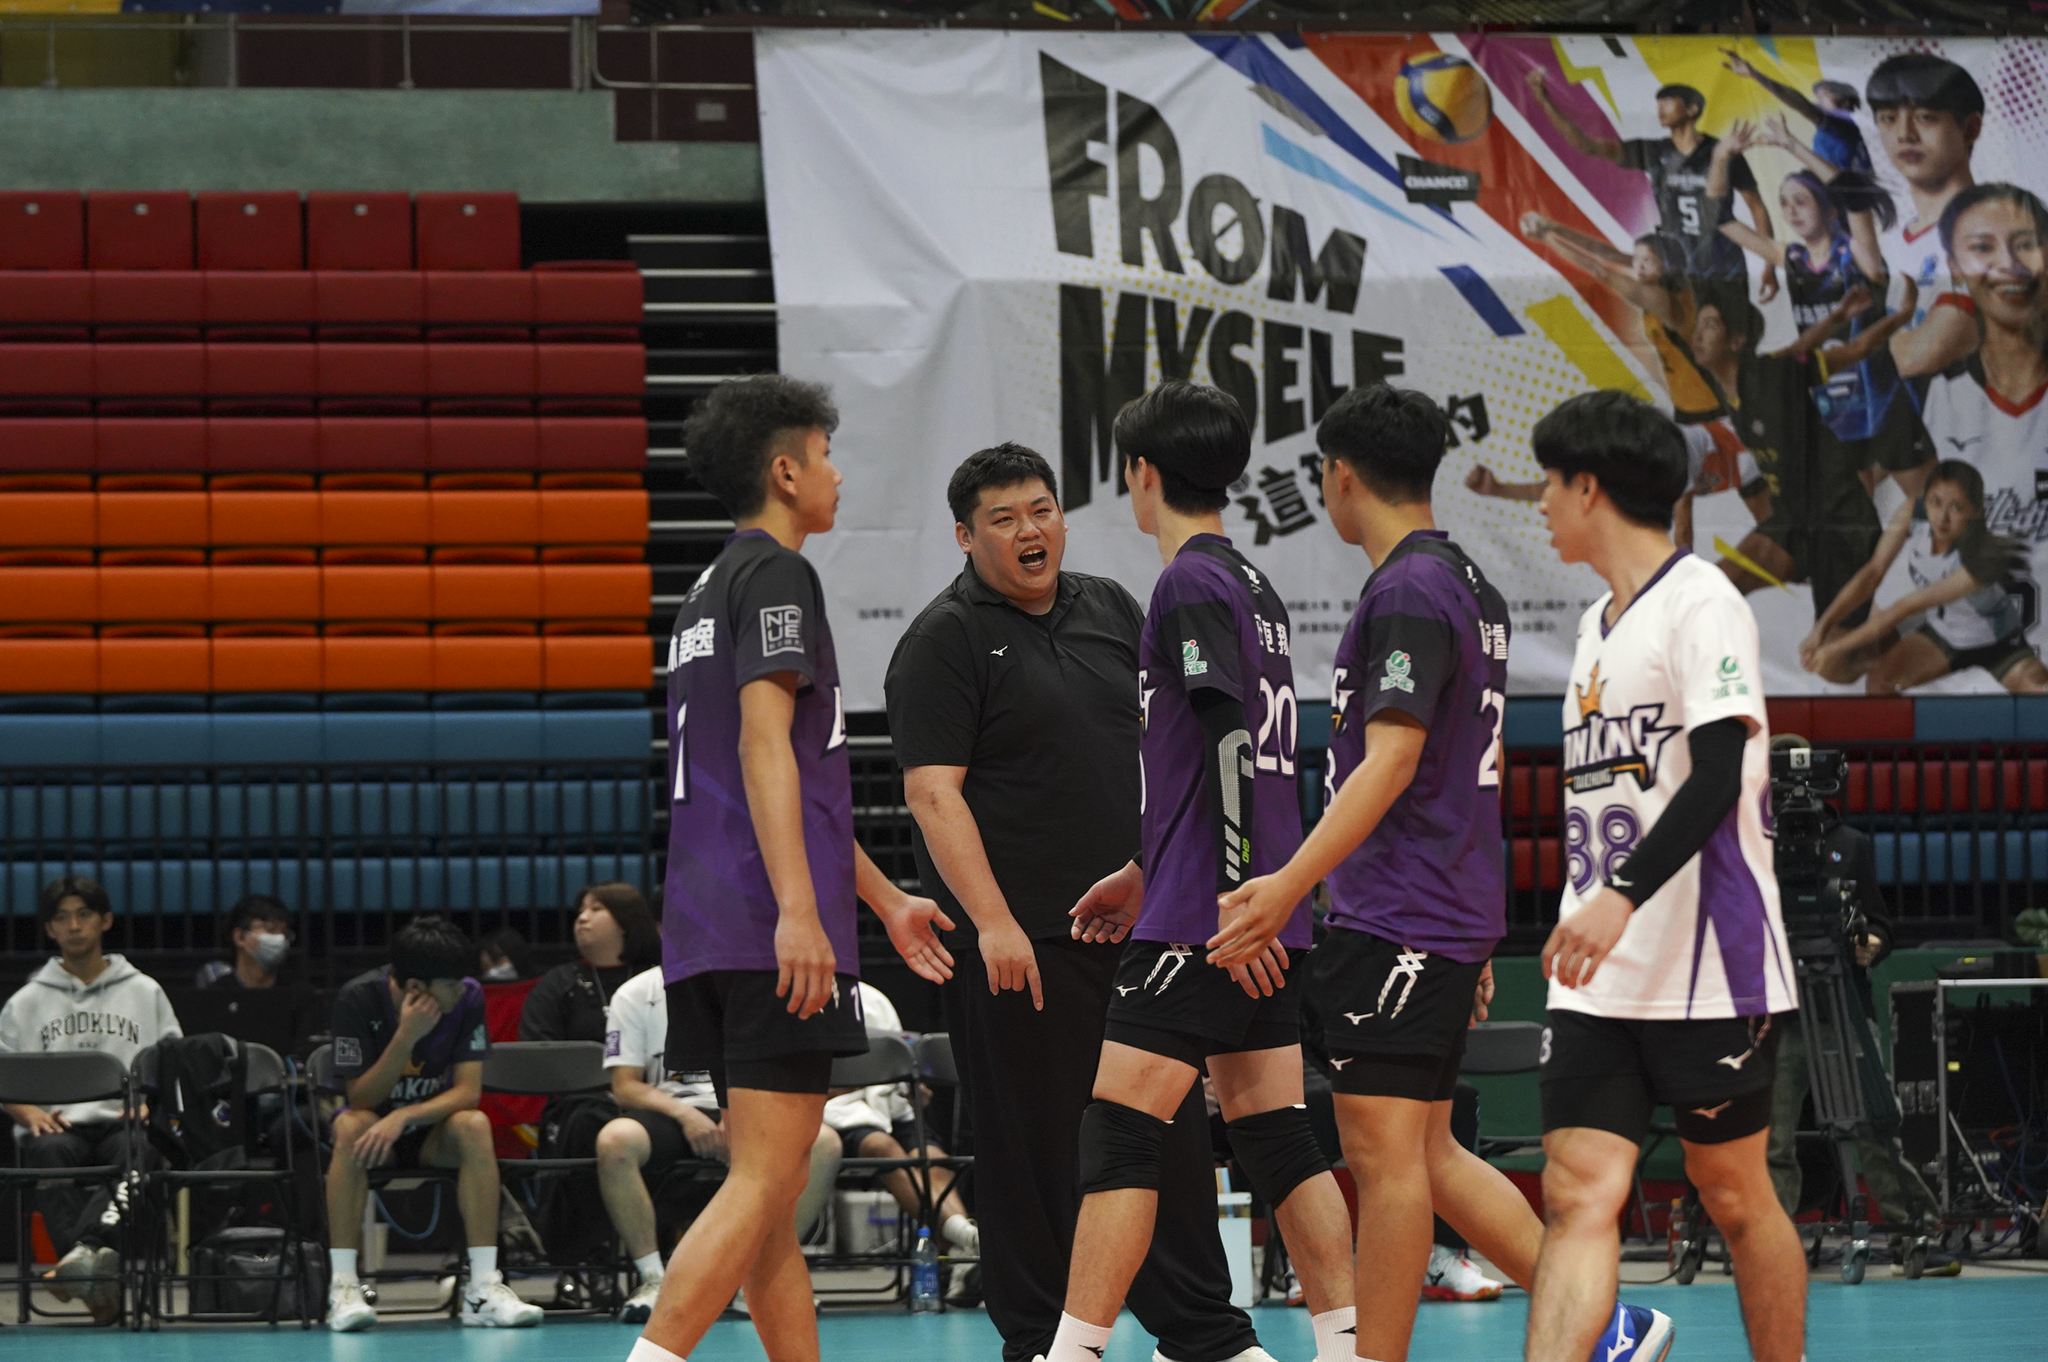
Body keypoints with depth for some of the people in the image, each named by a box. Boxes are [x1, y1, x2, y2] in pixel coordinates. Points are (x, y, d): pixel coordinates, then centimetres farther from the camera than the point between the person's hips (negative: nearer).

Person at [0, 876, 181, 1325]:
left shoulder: (145, 993, 20)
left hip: (126, 1123, 0)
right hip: (59, 1124, 0)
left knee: (137, 1150, -38)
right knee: (51, 1151, -38)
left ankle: (86, 1248, -64)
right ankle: (101, 1280, -57)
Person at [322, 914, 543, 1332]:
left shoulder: (468, 997, -14)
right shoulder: (359, 999, -21)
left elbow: (468, 1092, -18)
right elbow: (360, 1098, -20)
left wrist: (403, 1117, -34)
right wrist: (406, 1036, -34)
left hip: (434, 1132, 2)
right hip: (376, 1124, -2)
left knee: (474, 1125, -32)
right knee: (351, 1128, -36)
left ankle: (483, 1289, -34)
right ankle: (343, 1287, -35)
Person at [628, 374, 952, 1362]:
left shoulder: (711, 592, 25)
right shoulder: (774, 575, -5)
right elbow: (765, 744, -17)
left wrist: (885, 900, 36)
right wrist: (799, 910, -23)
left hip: (713, 936, 10)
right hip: (767, 926, -10)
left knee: (774, 1189, 10)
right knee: (764, 1181, -14)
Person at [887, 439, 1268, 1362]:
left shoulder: (1110, 609, 13)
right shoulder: (944, 641, -7)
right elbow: (932, 791, -14)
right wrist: (992, 922, -22)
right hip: (1016, 942, -6)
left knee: (1168, 1128, 9)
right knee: (1032, 1147, -2)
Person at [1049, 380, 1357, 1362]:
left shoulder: (1192, 583, -10)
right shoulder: (1252, 585, 18)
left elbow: (1229, 740, -20)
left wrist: (1234, 893, -23)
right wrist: (1146, 872, 32)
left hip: (1203, 914, -9)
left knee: (1118, 1128, -9)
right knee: (1271, 1132, 9)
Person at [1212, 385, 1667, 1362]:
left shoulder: (1408, 594, -14)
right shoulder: (1468, 586, 17)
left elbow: (1391, 759, -24)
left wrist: (1291, 883, -30)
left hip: (1396, 921, -10)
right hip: (1451, 917, 10)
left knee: (1385, 1153, -7)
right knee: (1425, 1155, 13)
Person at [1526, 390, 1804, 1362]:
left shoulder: (1702, 603, -8)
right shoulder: (1598, 623, 18)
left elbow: (1718, 778, -19)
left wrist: (1624, 897, -28)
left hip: (1709, 969, -7)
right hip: (1597, 979, 7)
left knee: (1734, 1198, 3)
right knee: (1579, 1196, -7)